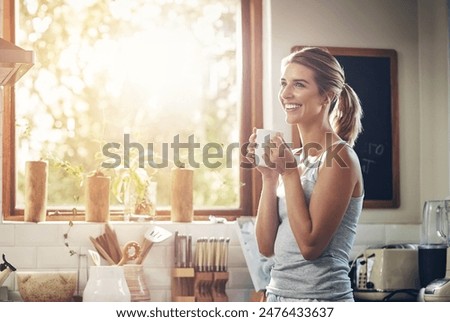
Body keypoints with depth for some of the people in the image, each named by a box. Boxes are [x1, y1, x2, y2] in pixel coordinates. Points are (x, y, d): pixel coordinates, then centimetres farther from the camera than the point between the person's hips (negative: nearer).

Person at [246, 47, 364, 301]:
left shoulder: (338, 157, -11)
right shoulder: (294, 158, 8)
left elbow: (310, 245, -18)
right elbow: (267, 246, 4)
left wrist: (290, 173, -14)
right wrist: (269, 177, -2)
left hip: (321, 299, -7)